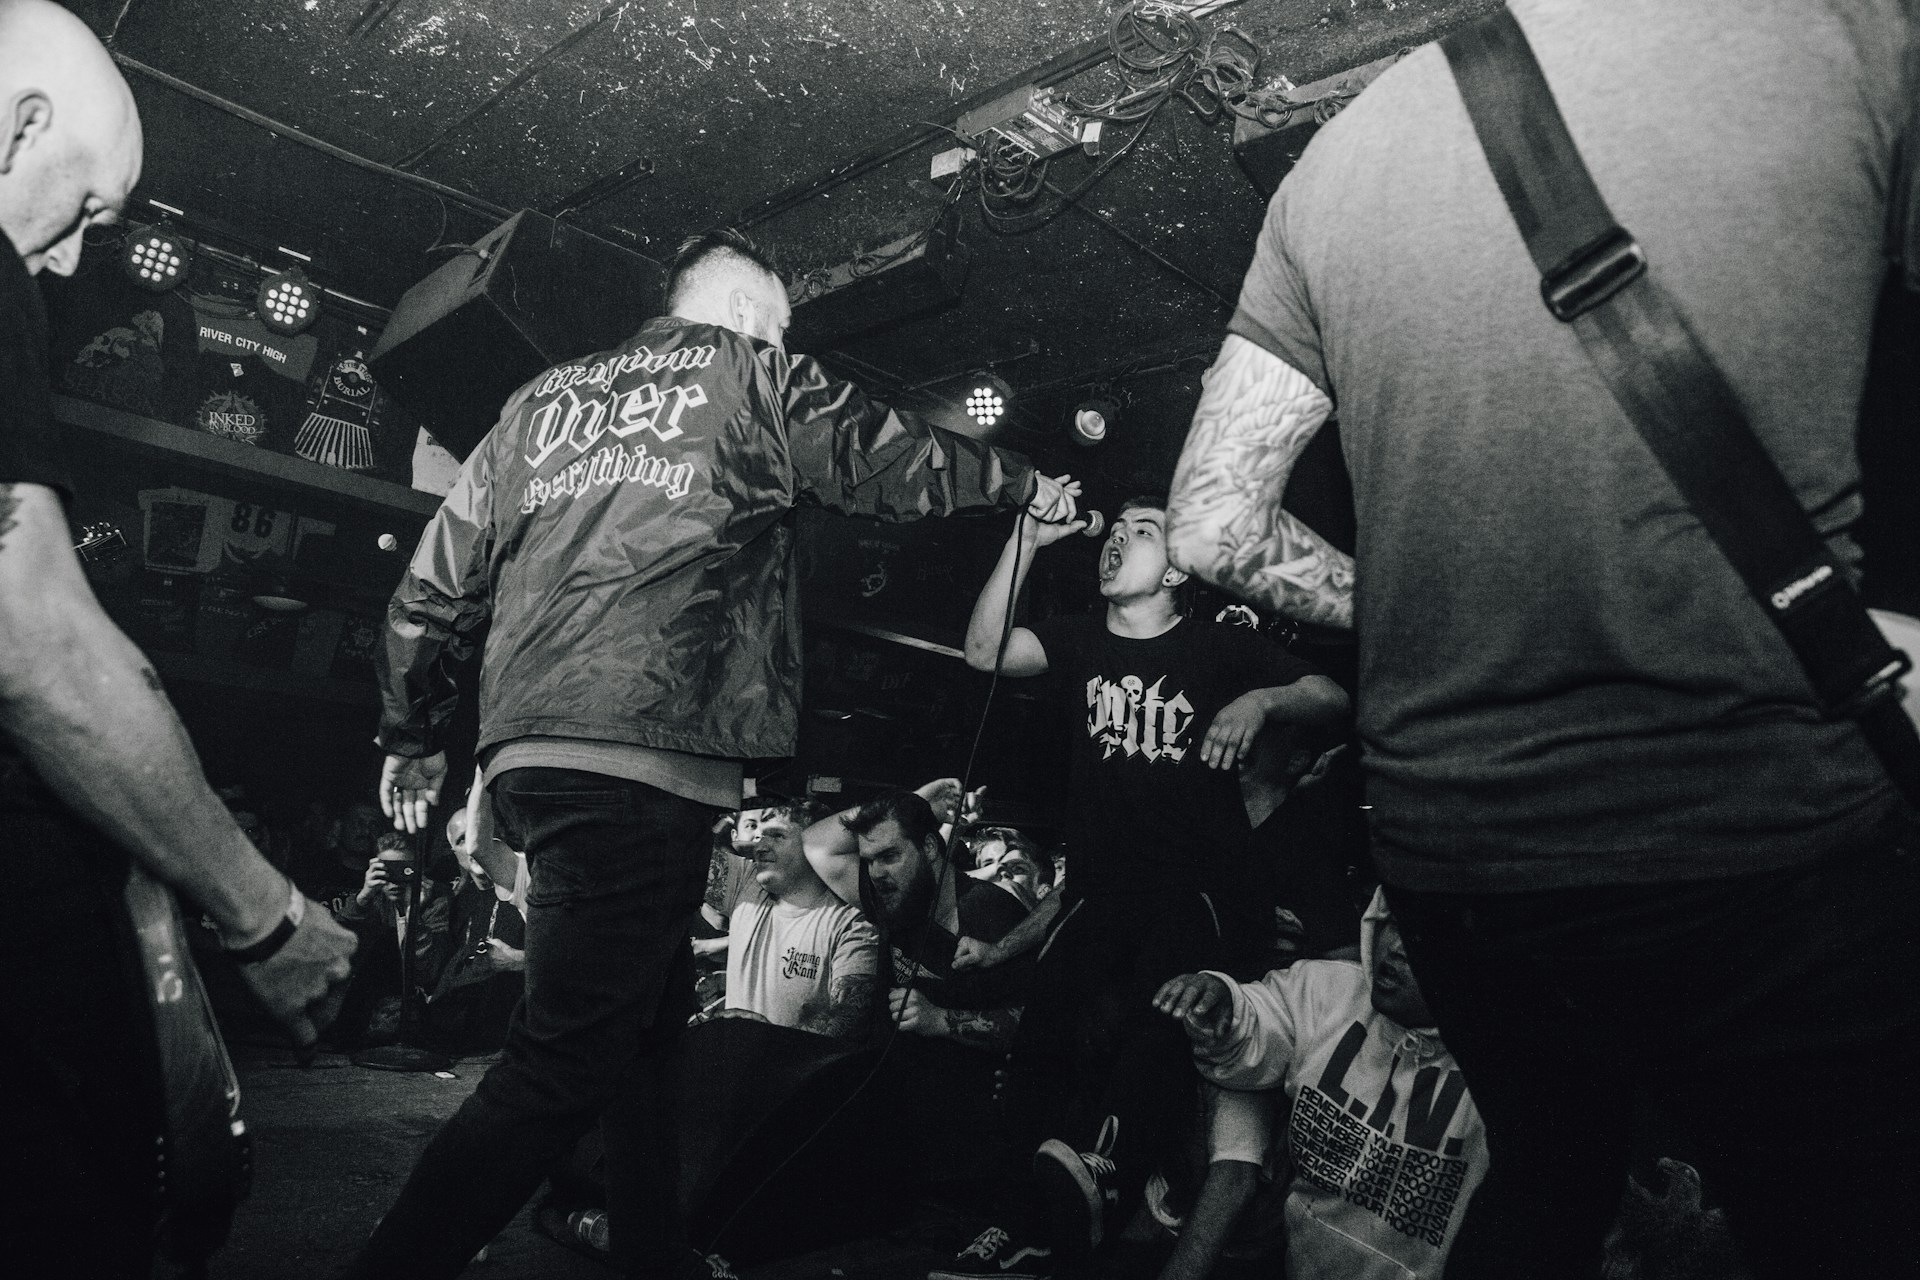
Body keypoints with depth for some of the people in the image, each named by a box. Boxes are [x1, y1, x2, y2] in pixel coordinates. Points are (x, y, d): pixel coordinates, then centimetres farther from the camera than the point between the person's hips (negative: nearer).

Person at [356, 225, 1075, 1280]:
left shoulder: (540, 399, 22)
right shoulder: (751, 374, 7)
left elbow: (433, 588, 19)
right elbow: (902, 463, 14)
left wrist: (412, 738, 28)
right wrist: (1031, 485, 31)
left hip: (525, 755, 8)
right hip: (646, 754, -8)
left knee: (648, 1024, 17)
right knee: (564, 1063, -5)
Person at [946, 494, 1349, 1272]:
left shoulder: (1218, 648, 7)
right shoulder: (1077, 643, 14)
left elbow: (1333, 698, 0)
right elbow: (984, 651, -3)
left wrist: (1262, 699, -21)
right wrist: (1028, 538, -7)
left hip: (1198, 893, -3)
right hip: (1099, 893, 3)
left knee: (1156, 1028, -28)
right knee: (1042, 1046, -12)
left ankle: (1092, 1169, -25)